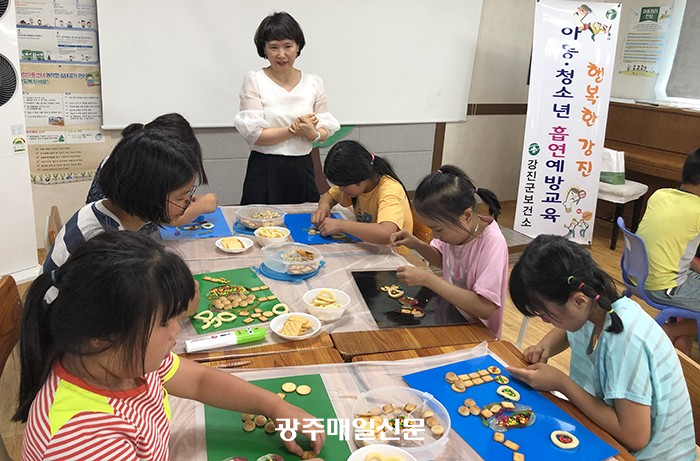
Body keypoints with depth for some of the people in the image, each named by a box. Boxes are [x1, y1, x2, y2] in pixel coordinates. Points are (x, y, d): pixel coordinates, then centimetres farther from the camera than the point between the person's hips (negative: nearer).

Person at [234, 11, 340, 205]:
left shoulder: (314, 83, 5)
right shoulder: (254, 81, -4)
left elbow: (324, 132, 5)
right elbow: (254, 134, -11)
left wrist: (312, 134, -16)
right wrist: (293, 130, -15)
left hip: (303, 169, 3)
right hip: (265, 172, -3)